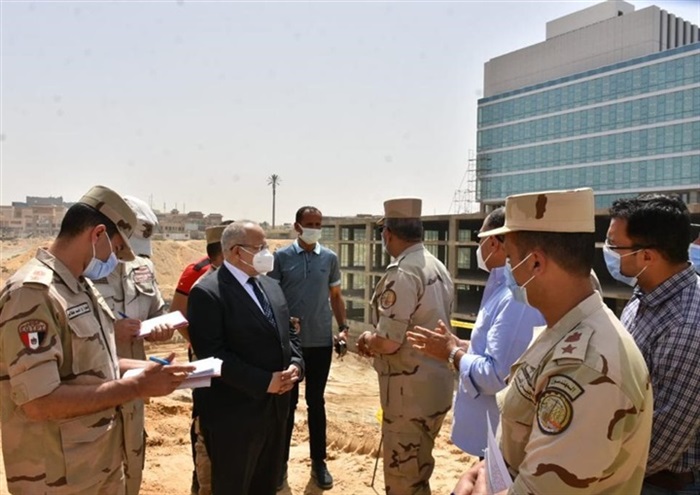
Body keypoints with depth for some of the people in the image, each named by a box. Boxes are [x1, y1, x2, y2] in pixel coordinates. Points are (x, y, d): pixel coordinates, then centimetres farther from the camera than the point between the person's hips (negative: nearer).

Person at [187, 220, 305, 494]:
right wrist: (264, 381, -21)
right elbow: (212, 354, -22)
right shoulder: (207, 292, -16)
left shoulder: (271, 285, 10)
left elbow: (288, 333, 15)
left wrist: (295, 364, -5)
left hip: (275, 406, 7)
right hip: (234, 414, -7)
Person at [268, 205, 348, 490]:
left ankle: (318, 462, 24)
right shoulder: (281, 257, -4)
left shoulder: (330, 258, 3)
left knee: (316, 402, 12)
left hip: (321, 342, 2)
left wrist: (343, 327, 0)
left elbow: (335, 296, 10)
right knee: (287, 403, 10)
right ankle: (280, 462, 23)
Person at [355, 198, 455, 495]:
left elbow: (387, 342, -25)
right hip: (434, 388, 9)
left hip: (410, 394, -9)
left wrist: (367, 339, -2)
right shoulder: (438, 268, 9)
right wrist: (376, 341, 12)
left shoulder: (402, 272, -21)